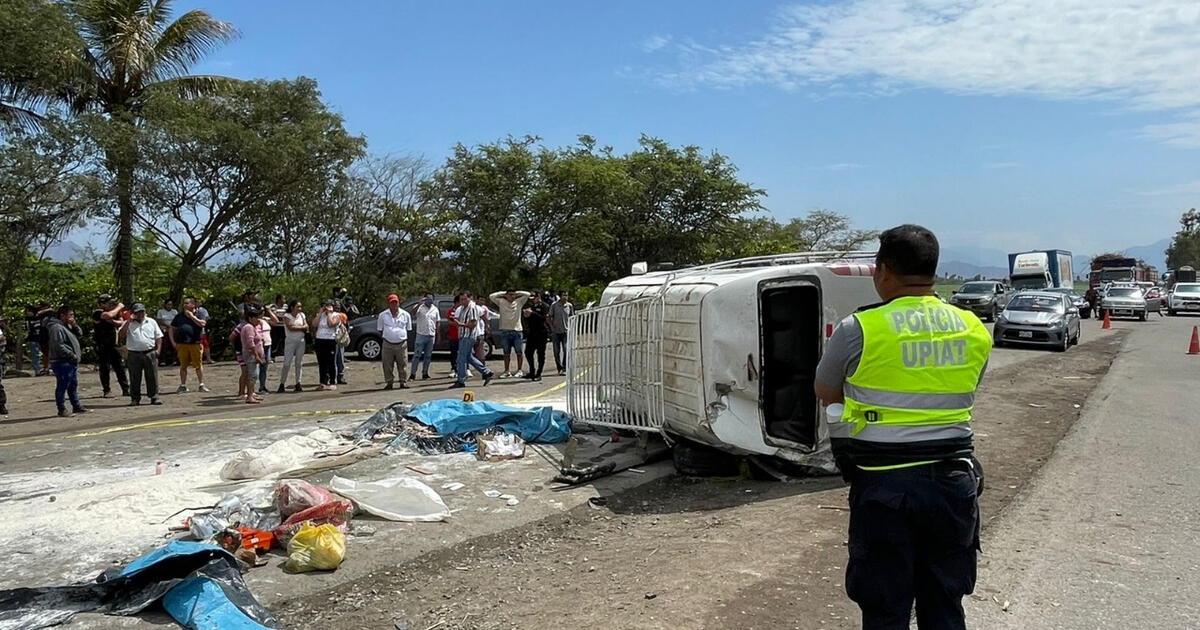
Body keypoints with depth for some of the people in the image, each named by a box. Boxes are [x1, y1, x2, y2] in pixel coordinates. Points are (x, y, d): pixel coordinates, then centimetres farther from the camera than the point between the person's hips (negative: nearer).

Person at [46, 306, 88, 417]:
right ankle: (62, 409, 0)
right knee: (62, 386, -5)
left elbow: (80, 334, 17)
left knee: (73, 385, 17)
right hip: (62, 363, -10)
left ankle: (76, 406, 26)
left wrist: (74, 325, 0)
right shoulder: (56, 327, -15)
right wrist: (72, 355, -18)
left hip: (72, 362, 10)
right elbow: (58, 346, -21)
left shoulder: (68, 326, 17)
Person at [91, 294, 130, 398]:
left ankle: (125, 389, 7)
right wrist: (119, 307, -14)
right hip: (102, 346, -5)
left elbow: (122, 322, 1)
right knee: (104, 368, 1)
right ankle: (106, 390, 11)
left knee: (120, 367, 4)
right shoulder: (97, 313, -11)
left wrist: (113, 321, -18)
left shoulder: (114, 312, 9)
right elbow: (109, 315, -29)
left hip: (113, 345, 5)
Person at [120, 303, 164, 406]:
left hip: (150, 354, 1)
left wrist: (158, 349, -1)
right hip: (134, 354, -1)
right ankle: (135, 399, 12)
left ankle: (154, 397, 8)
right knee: (135, 378, 3)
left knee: (152, 376, 2)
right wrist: (128, 322, -11)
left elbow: (159, 337, 12)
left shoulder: (152, 322, 11)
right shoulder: (128, 324, 7)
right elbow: (120, 336, -9)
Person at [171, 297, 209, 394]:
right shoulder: (179, 316, 12)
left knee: (198, 365, 1)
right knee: (183, 366, 7)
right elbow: (172, 328, 17)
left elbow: (203, 324, -18)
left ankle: (201, 385, 9)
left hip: (195, 344, -3)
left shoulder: (198, 315, 2)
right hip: (182, 345, 3)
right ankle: (183, 386, 15)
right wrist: (173, 341, 7)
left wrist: (192, 316, -11)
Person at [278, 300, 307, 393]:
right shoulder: (286, 316, -4)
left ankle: (298, 384, 6)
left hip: (301, 341, 4)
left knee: (299, 363, 3)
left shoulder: (302, 315, 9)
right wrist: (301, 327, -6)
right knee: (287, 363, -7)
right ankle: (282, 384, -3)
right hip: (290, 341, -4)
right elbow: (290, 328, -17)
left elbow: (306, 327, 2)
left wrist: (296, 326, -11)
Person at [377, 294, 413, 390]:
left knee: (403, 364, 2)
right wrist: (384, 336, 6)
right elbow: (380, 329, 13)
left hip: (402, 344, 0)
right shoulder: (383, 315, 3)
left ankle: (403, 382, 12)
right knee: (388, 365, 1)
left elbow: (409, 328, 15)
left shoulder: (405, 314, 5)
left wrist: (404, 337, 10)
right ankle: (389, 382, 11)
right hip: (388, 344, 0)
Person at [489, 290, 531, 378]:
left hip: (517, 330, 0)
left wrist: (517, 293, 6)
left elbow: (527, 294, 1)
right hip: (505, 331, 1)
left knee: (519, 352, 3)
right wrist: (503, 293, 4)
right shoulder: (501, 302, 6)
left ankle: (519, 370, 9)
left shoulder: (519, 302, 6)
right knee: (506, 353, 7)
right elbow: (491, 296, -1)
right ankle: (506, 371, 12)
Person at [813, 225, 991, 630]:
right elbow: (962, 396, 13)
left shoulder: (859, 329, -11)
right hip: (953, 481, 5)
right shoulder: (975, 331, 3)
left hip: (885, 486, -4)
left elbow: (824, 393, 4)